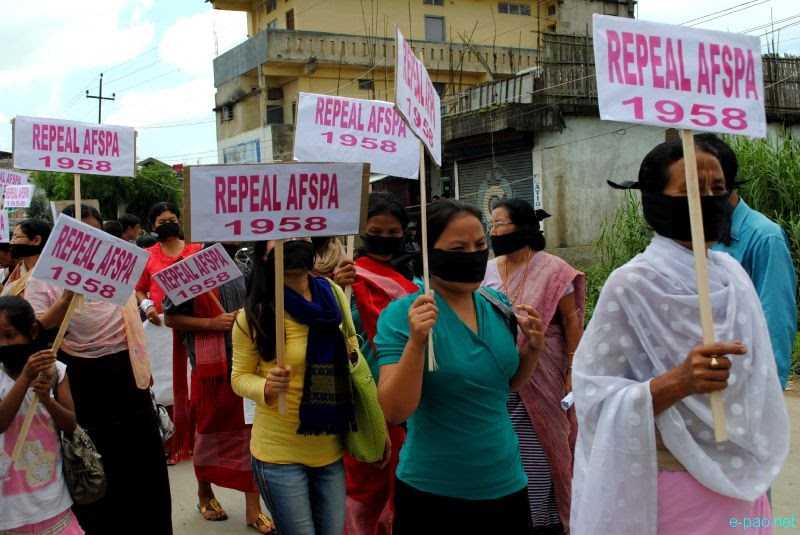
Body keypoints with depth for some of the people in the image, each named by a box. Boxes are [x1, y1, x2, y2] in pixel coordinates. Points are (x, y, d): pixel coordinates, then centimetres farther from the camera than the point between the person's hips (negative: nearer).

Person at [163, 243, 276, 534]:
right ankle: (204, 493, 36)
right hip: (211, 367, -3)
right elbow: (171, 318, -7)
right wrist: (212, 323, -17)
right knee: (209, 432, 13)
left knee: (251, 432, 4)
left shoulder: (245, 270, 8)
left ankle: (253, 508, 13)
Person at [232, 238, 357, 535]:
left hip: (332, 450, 4)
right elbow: (240, 377, -4)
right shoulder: (255, 314, -12)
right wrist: (268, 388, -23)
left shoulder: (334, 294, -1)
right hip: (279, 453, -4)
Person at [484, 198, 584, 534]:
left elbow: (571, 320, -6)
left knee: (538, 448, 1)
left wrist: (572, 370, -9)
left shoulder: (552, 270, -7)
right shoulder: (489, 269, 7)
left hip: (540, 377, -4)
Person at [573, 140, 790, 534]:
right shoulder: (631, 285, -16)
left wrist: (759, 471, 13)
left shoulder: (733, 275, 1)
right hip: (676, 489, -5)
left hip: (743, 483, 6)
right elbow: (596, 399, -18)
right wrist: (675, 383, -31)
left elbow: (754, 382, 12)